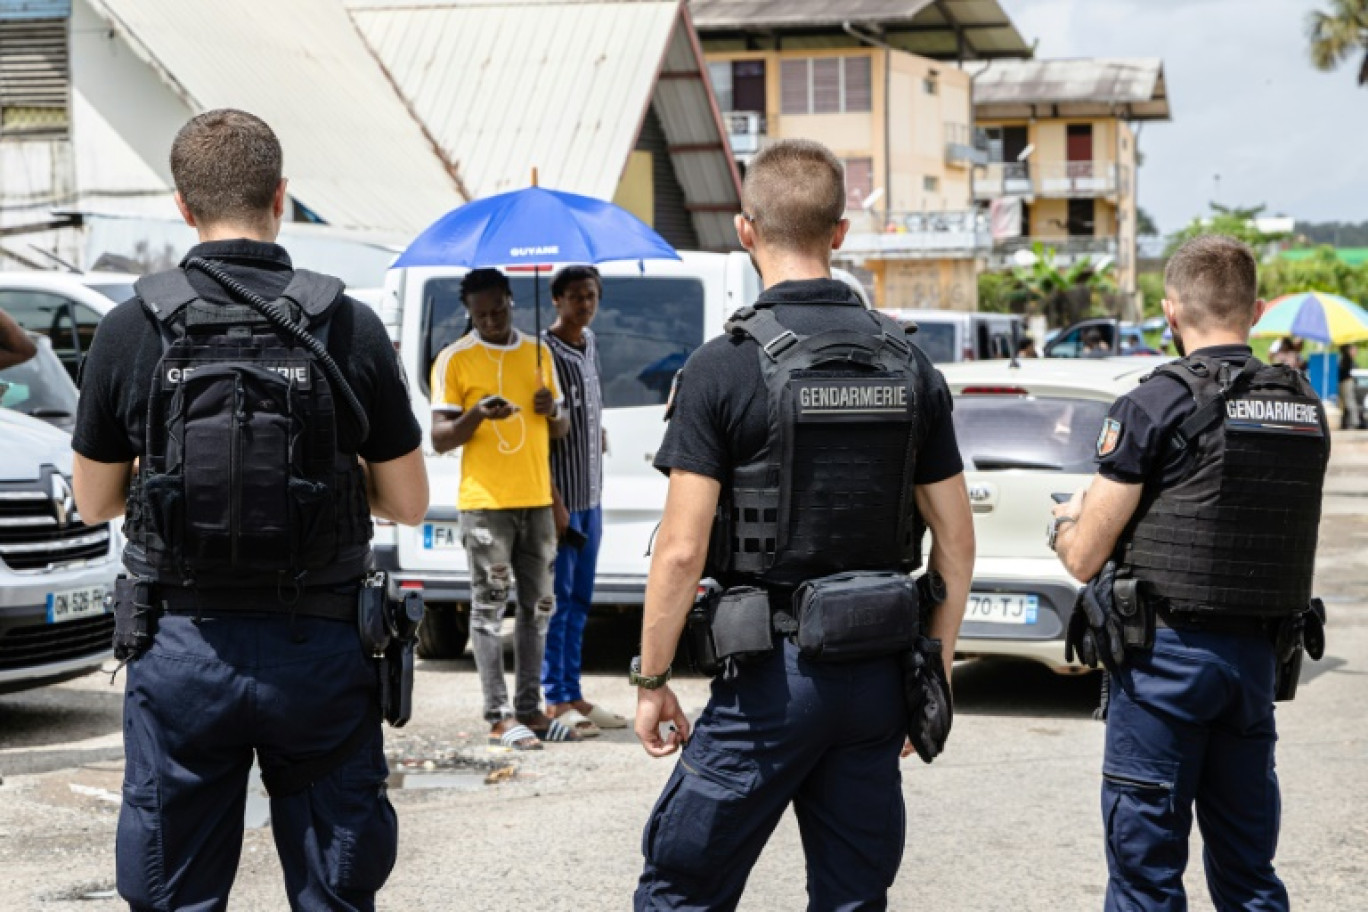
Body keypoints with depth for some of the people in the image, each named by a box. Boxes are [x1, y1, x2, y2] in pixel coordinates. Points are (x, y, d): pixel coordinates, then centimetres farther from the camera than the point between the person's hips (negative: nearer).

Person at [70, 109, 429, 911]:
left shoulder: (132, 331, -5)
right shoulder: (350, 328, -6)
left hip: (182, 644, 0)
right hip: (321, 648, 0)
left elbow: (95, 503, 6)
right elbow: (408, 504, 1)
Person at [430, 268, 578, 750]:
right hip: (485, 502, -5)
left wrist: (554, 411, -4)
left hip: (537, 500, 6)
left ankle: (529, 709, 16)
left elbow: (561, 429, 19)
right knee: (489, 606, -4)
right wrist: (475, 416, -24)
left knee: (538, 605, 8)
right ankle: (499, 717, -4)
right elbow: (440, 439, -5)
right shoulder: (454, 359, -3)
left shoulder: (538, 353, 13)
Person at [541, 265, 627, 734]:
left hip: (590, 497, 8)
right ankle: (556, 702, 1)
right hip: (561, 497, -8)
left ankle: (573, 695, 18)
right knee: (558, 600, -4)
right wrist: (554, 500, -20)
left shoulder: (588, 344, 12)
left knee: (579, 601, 12)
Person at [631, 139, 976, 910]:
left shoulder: (724, 368, -11)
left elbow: (683, 550, -13)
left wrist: (652, 680, -3)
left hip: (771, 675, -4)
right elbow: (957, 542, 6)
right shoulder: (910, 367, 4)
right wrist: (935, 673, 15)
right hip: (878, 675, 5)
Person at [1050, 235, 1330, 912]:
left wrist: (1064, 524, 14)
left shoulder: (1156, 405, -12)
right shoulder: (1306, 410, 6)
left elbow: (1085, 558, -10)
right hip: (1261, 655, 6)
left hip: (1167, 655, -6)